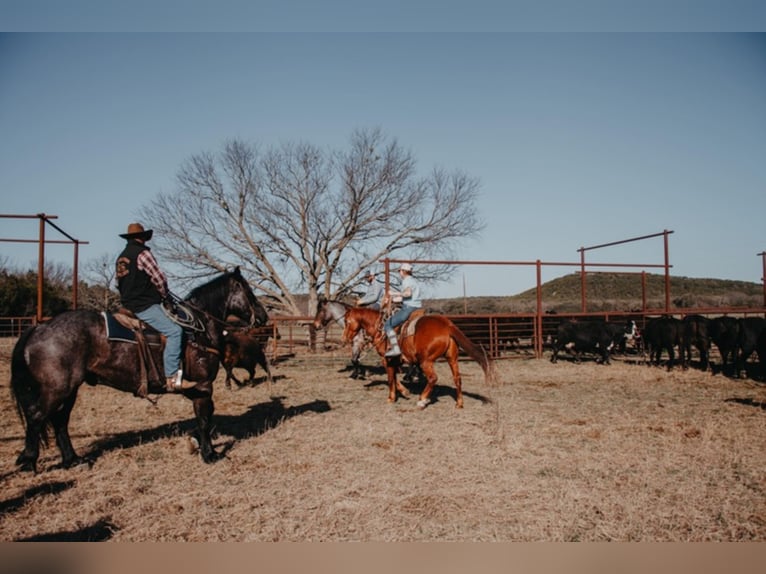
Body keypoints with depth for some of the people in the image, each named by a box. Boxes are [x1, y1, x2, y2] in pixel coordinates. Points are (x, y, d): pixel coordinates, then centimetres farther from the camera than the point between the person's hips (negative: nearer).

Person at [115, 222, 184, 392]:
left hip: (128, 306, 10)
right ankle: (171, 376, -25)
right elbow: (159, 279, -11)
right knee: (174, 331, -18)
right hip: (145, 306, -10)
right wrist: (164, 295, 6)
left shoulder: (121, 257, 19)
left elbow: (120, 284, 22)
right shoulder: (142, 253, -10)